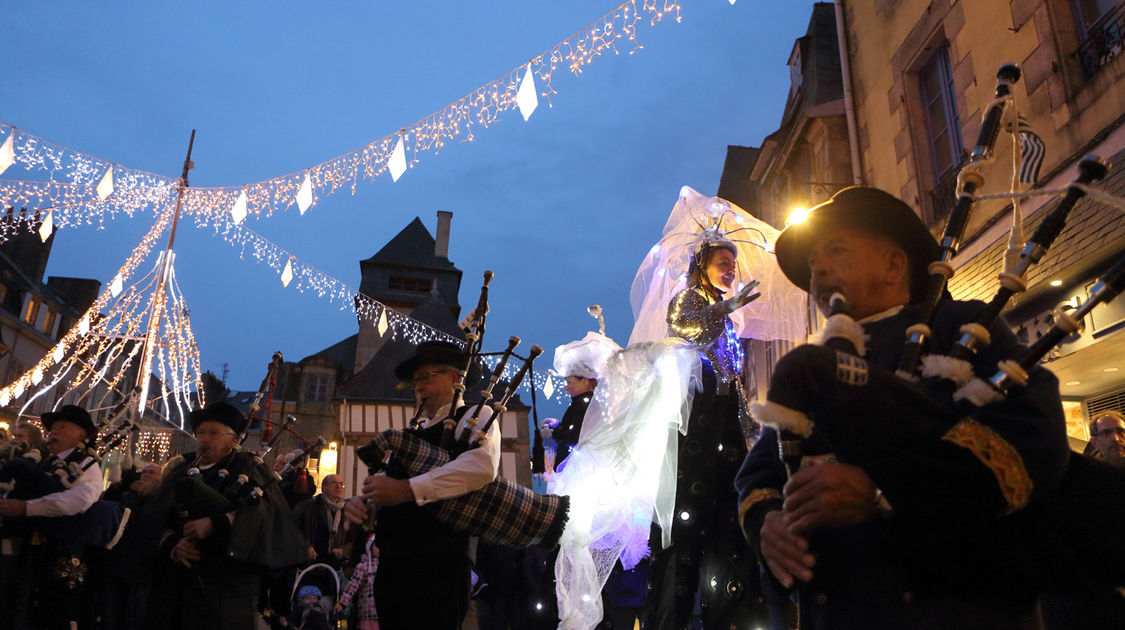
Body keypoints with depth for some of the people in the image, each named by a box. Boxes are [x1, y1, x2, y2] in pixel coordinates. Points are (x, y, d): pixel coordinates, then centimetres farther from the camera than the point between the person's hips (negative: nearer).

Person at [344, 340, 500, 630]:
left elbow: (481, 465, -20)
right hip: (392, 563, 8)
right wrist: (361, 507, 2)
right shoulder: (411, 432, 25)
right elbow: (386, 487, 26)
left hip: (437, 565, -7)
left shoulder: (475, 416, 1)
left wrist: (408, 489, -24)